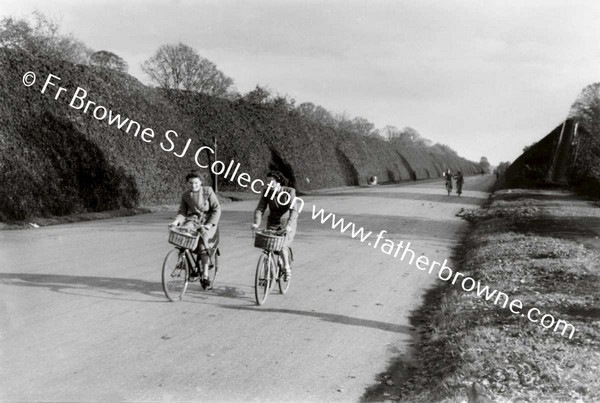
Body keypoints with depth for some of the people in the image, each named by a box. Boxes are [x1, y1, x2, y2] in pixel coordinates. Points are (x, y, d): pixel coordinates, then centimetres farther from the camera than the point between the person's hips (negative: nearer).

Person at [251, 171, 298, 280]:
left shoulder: (290, 191, -17)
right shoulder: (267, 192, -7)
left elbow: (294, 210, -26)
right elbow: (260, 209, -11)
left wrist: (289, 225, -41)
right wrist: (257, 223, -29)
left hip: (287, 225, -3)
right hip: (272, 224, 3)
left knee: (282, 247, -19)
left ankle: (287, 269, 7)